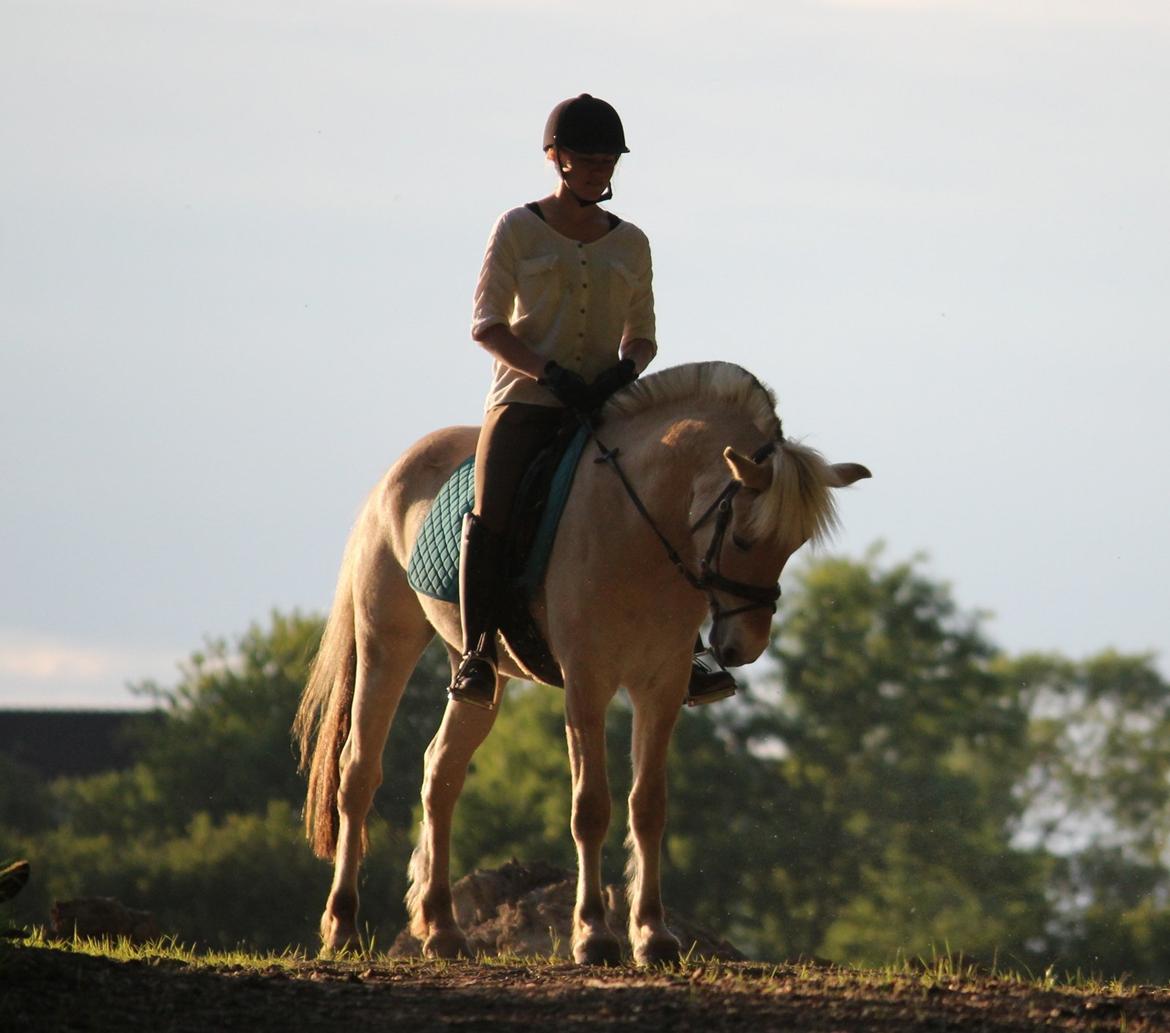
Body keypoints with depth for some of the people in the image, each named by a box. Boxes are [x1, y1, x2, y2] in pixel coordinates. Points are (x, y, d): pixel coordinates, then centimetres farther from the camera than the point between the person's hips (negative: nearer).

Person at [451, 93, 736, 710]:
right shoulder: (517, 231, 4)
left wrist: (626, 368, -8)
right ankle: (476, 653, -21)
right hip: (526, 399, -3)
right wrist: (549, 372, -17)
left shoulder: (629, 243, 14)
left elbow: (642, 335, 17)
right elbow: (487, 325, -1)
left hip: (606, 405, 3)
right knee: (490, 514, -26)